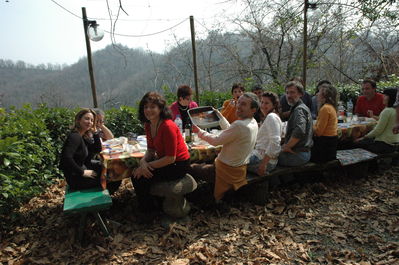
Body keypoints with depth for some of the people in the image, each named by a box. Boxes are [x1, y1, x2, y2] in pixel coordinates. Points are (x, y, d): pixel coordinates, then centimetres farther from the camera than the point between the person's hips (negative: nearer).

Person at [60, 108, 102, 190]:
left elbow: (97, 150, 10)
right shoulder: (75, 137, -22)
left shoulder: (84, 136, 6)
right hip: (75, 177, -10)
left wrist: (95, 132, -1)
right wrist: (82, 172, -24)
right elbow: (66, 158, -34)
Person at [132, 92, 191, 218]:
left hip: (178, 166, -8)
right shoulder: (148, 125, 2)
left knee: (140, 178, -11)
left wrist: (148, 165, -19)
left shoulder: (168, 126, -25)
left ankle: (148, 212, 13)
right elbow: (151, 150, 8)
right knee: (136, 173, 4)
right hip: (165, 161, 8)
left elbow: (171, 158, -24)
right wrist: (143, 161, -13)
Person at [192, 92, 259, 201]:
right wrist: (219, 115, 14)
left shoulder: (240, 125, -29)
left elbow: (216, 141, -20)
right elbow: (229, 129, 15)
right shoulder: (253, 123, -1)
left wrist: (199, 131, -8)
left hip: (228, 170, -9)